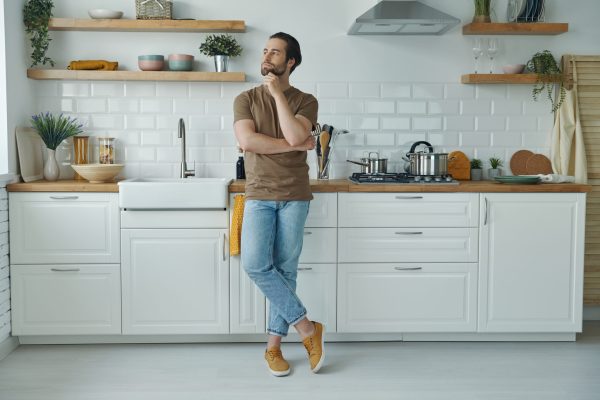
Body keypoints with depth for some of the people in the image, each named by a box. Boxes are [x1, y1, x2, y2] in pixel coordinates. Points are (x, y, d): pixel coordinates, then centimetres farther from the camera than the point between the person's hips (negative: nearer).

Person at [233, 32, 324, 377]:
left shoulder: (305, 101, 3)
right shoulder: (246, 99, 6)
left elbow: (295, 135, -17)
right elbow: (247, 141, -11)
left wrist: (278, 92, -11)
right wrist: (294, 146, -11)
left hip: (294, 197, -1)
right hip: (259, 196, 1)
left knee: (285, 271, 1)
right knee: (256, 265, -15)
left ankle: (274, 345, 14)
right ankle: (307, 328, -2)